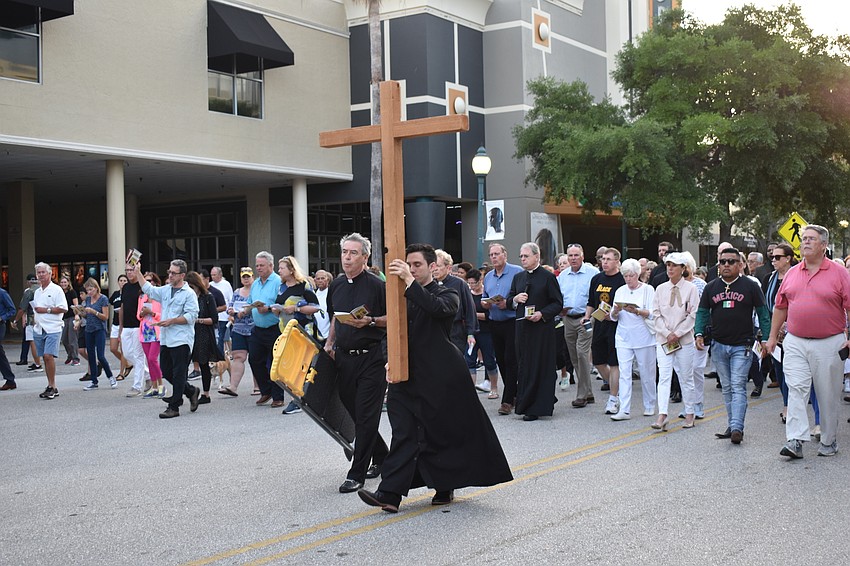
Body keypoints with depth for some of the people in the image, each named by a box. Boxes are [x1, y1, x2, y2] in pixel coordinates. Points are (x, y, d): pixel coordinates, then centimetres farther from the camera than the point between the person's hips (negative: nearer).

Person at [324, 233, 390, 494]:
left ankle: (357, 474, 0)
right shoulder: (336, 285, 10)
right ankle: (381, 456, 33)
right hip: (344, 356, 7)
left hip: (371, 357, -7)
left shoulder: (377, 285, -9)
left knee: (366, 416, -5)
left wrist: (370, 321, -20)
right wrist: (329, 343, 13)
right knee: (353, 411, 13)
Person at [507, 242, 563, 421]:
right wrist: (515, 299, -2)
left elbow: (558, 303, -4)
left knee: (540, 366, -3)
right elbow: (509, 300, 20)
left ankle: (536, 408, 1)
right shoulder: (518, 277, 14)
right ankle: (524, 404, 17)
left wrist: (542, 314, -18)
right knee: (523, 365, 7)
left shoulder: (548, 277, -3)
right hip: (522, 326, 6)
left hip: (542, 327, -5)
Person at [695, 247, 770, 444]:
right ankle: (732, 425, 18)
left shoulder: (751, 286, 0)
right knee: (727, 388, 10)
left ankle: (737, 428, -16)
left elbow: (763, 313, 3)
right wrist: (699, 333, -6)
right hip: (718, 345, 4)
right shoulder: (711, 287, 8)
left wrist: (765, 339, -3)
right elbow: (702, 312, 9)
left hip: (742, 346, -4)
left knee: (738, 387, -10)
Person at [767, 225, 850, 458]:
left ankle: (829, 441, 21)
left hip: (829, 343, -3)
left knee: (828, 395, 7)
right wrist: (773, 336, 16)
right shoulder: (792, 273, 9)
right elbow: (780, 306, 16)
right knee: (795, 390, -8)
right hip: (795, 342, 3)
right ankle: (795, 441, -11)